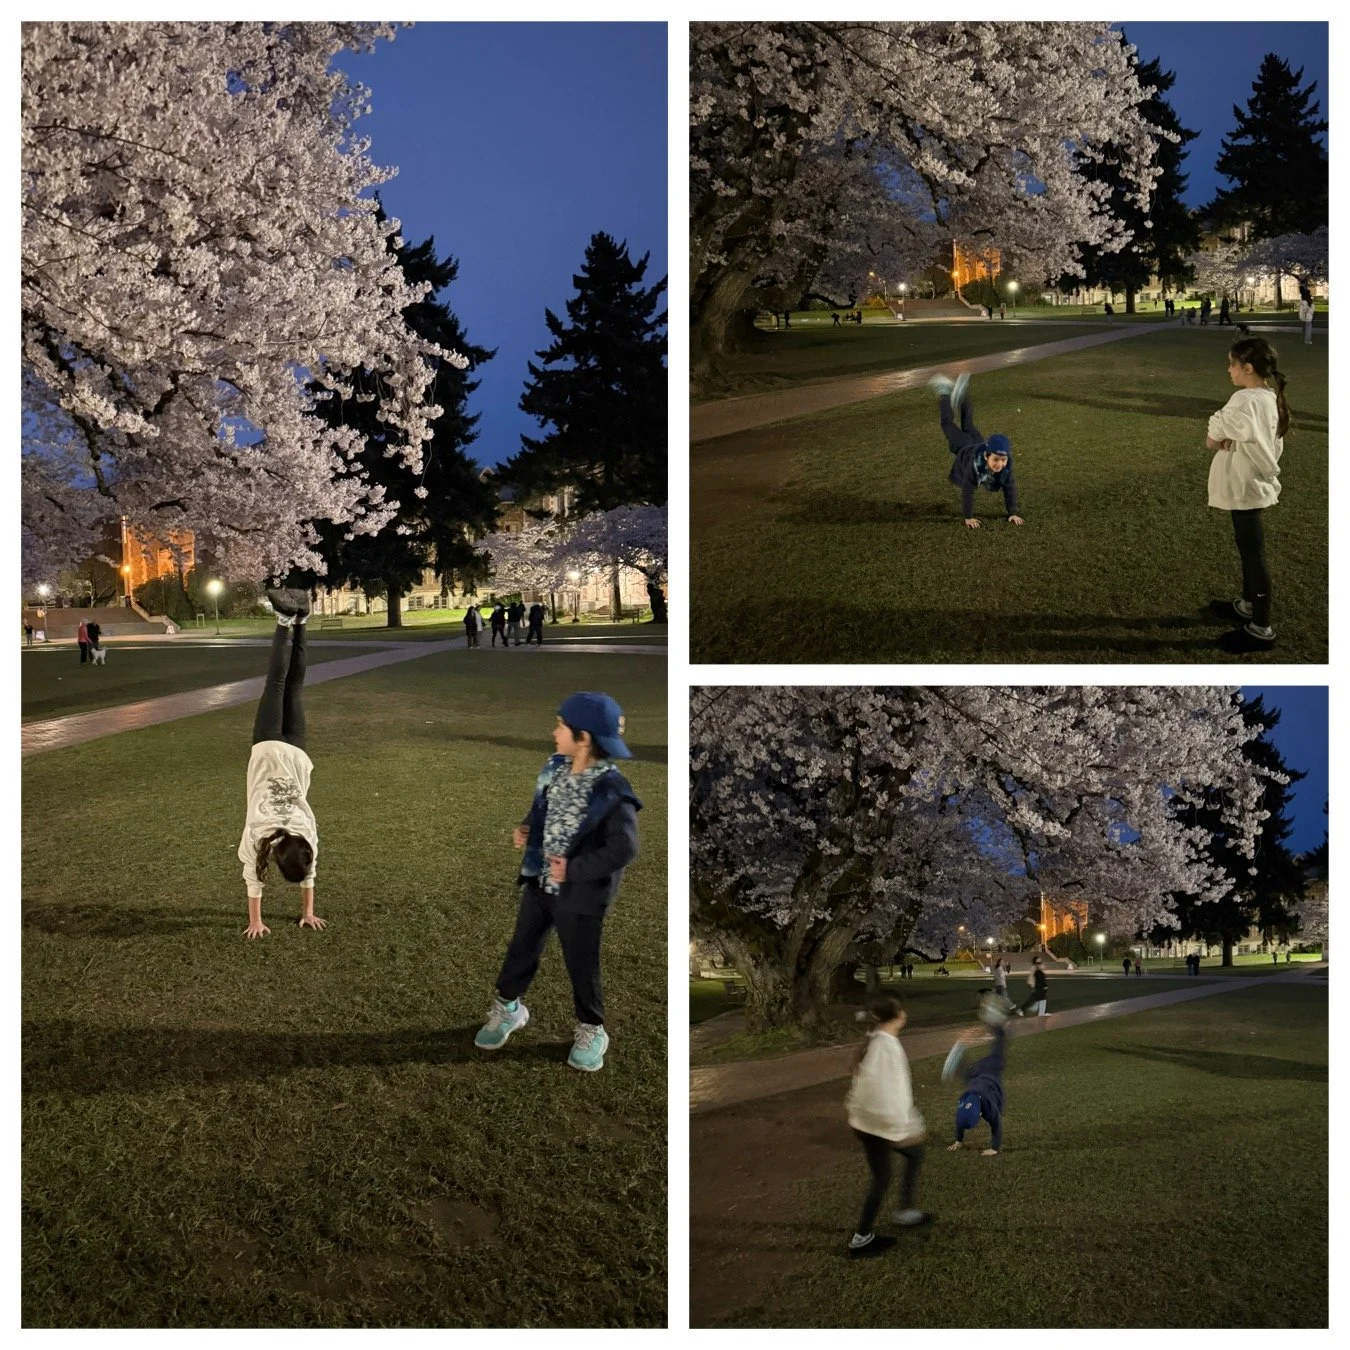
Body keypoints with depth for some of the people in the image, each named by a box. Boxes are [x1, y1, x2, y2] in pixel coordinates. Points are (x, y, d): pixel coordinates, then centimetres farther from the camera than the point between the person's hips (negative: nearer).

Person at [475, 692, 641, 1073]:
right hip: (539, 881, 6)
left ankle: (591, 1029, 31)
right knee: (522, 947, 20)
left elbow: (623, 848, -26)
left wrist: (574, 870, -25)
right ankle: (508, 1007, 42)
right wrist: (526, 828, -5)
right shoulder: (555, 768, -3)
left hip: (581, 893, -6)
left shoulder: (612, 792, -25)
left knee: (581, 963, 10)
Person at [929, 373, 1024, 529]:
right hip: (964, 452, -3)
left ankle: (960, 395, 54)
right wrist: (968, 517, -42)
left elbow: (1010, 488, -30)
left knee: (968, 427, 33)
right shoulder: (976, 462, -51)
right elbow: (968, 490, -44)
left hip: (978, 444, 3)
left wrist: (1013, 513, -31)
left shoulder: (1006, 466, -42)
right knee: (948, 425, 24)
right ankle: (945, 393, 43)